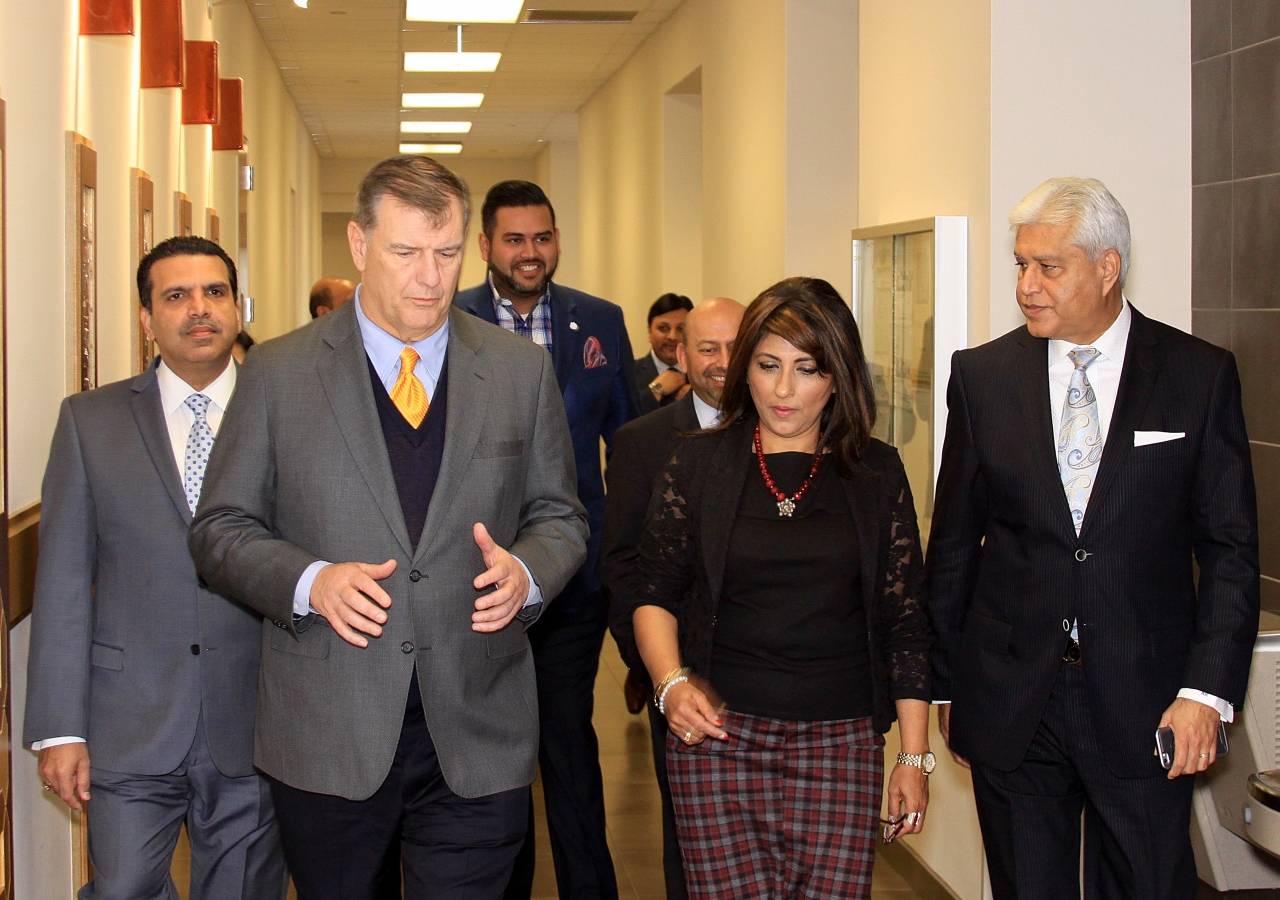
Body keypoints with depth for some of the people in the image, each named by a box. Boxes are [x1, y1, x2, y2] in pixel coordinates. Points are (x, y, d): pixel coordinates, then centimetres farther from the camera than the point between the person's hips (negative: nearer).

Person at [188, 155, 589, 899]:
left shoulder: (523, 371, 6)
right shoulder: (279, 373, 1)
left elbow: (560, 517, 11)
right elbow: (222, 529, 2)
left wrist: (526, 571, -12)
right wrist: (308, 582, -17)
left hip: (477, 742, 1)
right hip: (328, 740, 0)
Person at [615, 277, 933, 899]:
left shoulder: (876, 474, 8)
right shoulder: (697, 463, 7)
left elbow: (904, 620, 8)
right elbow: (654, 592, 7)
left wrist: (914, 755, 6)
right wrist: (670, 681, -13)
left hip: (840, 739, 1)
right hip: (718, 734, 0)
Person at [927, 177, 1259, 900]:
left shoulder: (1200, 376, -1)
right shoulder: (983, 375, 3)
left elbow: (1231, 549, 0)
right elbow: (954, 544, 8)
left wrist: (1207, 691, -9)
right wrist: (942, 683, 8)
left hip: (1144, 704, -1)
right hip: (1010, 703, 2)